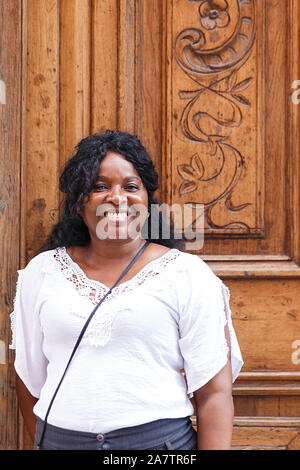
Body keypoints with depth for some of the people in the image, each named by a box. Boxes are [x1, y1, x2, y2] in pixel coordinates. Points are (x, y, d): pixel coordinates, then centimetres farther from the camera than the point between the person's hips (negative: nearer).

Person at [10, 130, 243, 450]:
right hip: (58, 439, 3)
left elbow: (215, 393, -8)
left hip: (159, 440, -2)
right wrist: (42, 440, 9)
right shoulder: (41, 271, 3)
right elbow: (29, 377, 9)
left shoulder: (189, 274, -6)